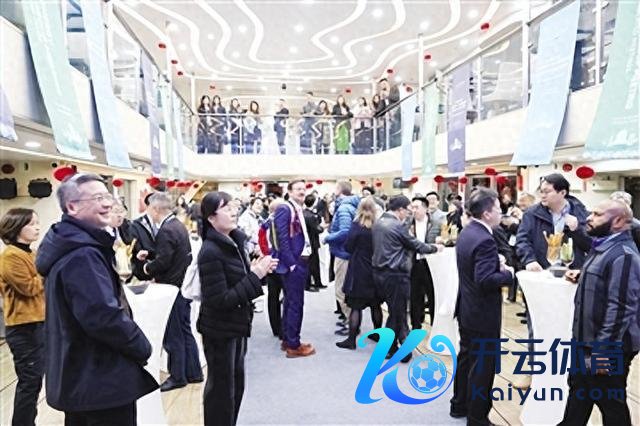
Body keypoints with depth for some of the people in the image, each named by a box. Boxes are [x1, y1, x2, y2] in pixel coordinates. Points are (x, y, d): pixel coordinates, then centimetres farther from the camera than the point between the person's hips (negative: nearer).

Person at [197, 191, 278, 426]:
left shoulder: (234, 241, 2)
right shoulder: (210, 252, -24)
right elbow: (220, 300, -26)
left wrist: (256, 269, -6)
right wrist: (255, 276, -25)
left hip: (236, 326, 8)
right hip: (219, 330, -8)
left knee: (236, 384, 21)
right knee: (221, 389, 9)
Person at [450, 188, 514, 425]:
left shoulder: (466, 232, 5)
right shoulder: (484, 240, -25)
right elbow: (485, 280, -31)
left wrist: (498, 267, 4)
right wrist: (508, 274, -15)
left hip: (467, 309, 10)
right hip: (483, 314, -10)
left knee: (466, 358, 22)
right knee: (482, 366, 4)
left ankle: (460, 405, 36)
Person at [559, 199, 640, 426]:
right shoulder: (603, 246, 10)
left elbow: (619, 307, -26)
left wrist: (603, 350, -25)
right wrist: (583, 277, 8)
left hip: (607, 348, -10)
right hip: (588, 340, 10)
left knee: (611, 403, 9)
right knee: (578, 393, 23)